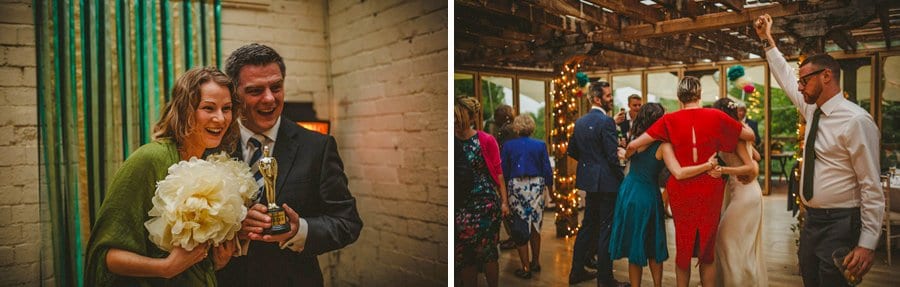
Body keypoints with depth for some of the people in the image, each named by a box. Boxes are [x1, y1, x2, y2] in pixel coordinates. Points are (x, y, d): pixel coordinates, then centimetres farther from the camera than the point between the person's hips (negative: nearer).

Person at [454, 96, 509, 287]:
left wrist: (504, 201, -4)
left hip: (486, 201, -3)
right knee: (462, 252, 7)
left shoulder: (486, 141, -6)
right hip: (460, 204, 3)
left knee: (486, 250, 3)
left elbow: (497, 172, -3)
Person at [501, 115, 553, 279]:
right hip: (536, 187, 2)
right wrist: (550, 189, 14)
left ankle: (526, 268, 8)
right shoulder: (540, 145, -1)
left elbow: (503, 171, 0)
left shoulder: (508, 146, -2)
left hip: (516, 187, -2)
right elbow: (547, 170, 1)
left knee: (519, 228, 5)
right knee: (535, 226, 15)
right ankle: (535, 263, 25)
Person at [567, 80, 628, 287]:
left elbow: (571, 150, 14)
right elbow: (613, 156, -19)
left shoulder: (580, 122, 8)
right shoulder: (606, 121, -16)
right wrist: (622, 180, -8)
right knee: (606, 229, -1)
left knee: (588, 225, 17)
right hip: (606, 182, -8)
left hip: (589, 181, 8)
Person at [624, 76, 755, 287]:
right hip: (710, 191, 0)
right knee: (708, 249, 15)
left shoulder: (670, 120, -6)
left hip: (681, 192, 0)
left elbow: (633, 145, -7)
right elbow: (750, 135, 7)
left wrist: (626, 156, 14)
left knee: (682, 246, 17)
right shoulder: (716, 116, -6)